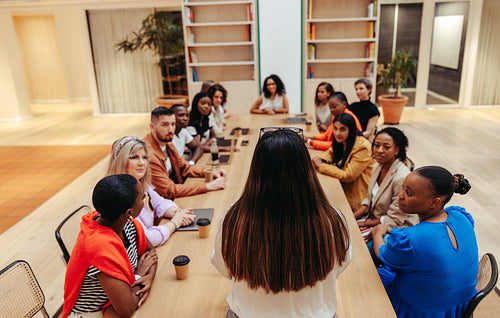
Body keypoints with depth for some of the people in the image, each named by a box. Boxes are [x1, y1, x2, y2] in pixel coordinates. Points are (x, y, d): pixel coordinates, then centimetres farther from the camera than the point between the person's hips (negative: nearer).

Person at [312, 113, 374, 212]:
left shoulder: (362, 148, -23)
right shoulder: (342, 141, 0)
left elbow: (348, 176, -25)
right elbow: (332, 152, 21)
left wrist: (321, 166, -19)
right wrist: (320, 160, -2)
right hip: (343, 187, 7)